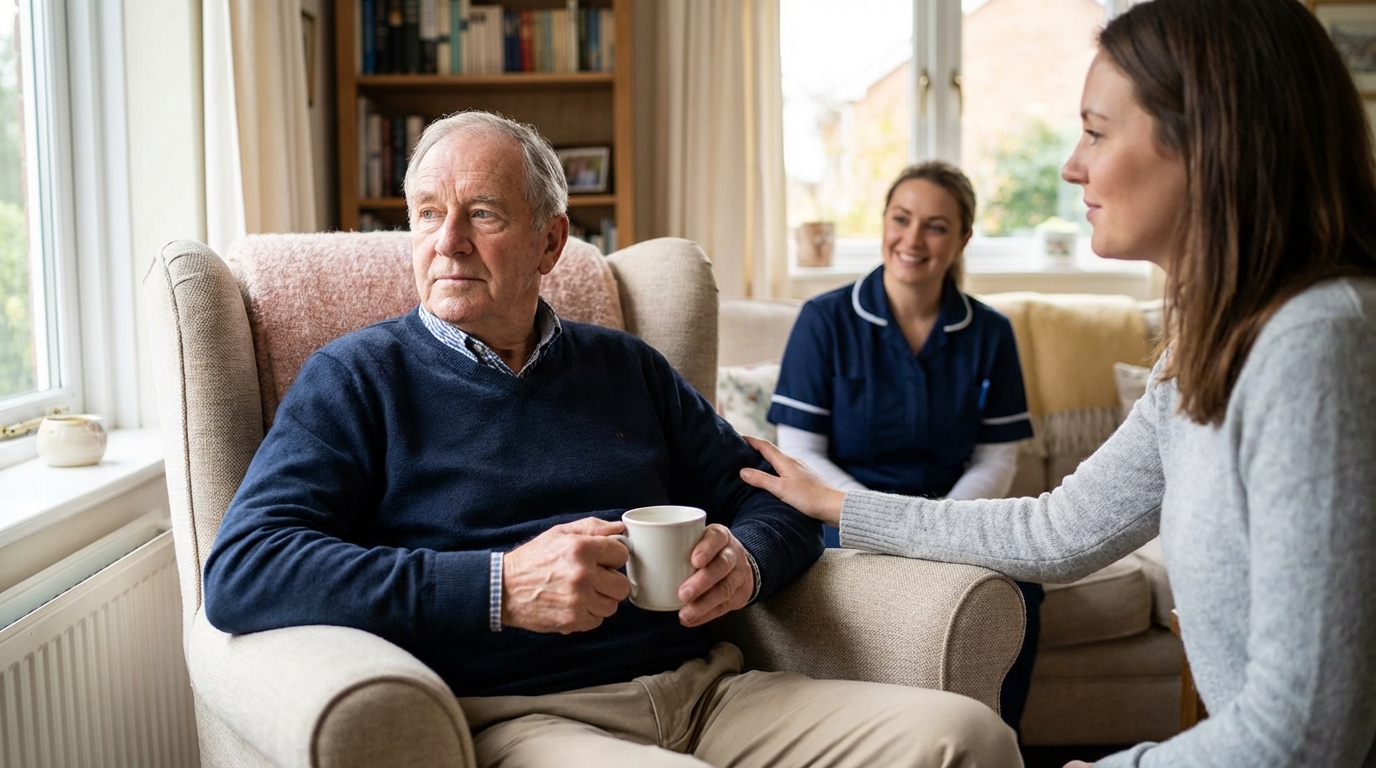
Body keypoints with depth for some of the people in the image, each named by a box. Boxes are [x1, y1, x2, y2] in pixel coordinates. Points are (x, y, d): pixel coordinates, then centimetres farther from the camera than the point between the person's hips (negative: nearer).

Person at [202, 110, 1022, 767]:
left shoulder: (627, 366, 19)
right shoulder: (358, 377, 6)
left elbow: (774, 499, 22)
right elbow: (240, 573, -8)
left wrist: (745, 559, -4)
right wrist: (499, 588, -18)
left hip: (706, 686, 5)